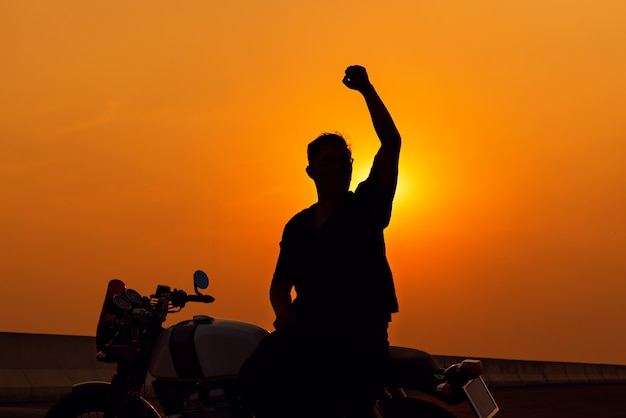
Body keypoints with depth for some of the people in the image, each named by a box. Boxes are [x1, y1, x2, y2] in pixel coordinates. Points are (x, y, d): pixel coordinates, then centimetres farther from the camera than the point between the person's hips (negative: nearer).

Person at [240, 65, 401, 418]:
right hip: (308, 326, 3)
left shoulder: (367, 205, 7)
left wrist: (367, 90, -10)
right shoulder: (297, 226, 20)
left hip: (361, 328, -3)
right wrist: (283, 310, 0)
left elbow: (392, 144, -4)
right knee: (256, 376, -25)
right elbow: (281, 281, 23)